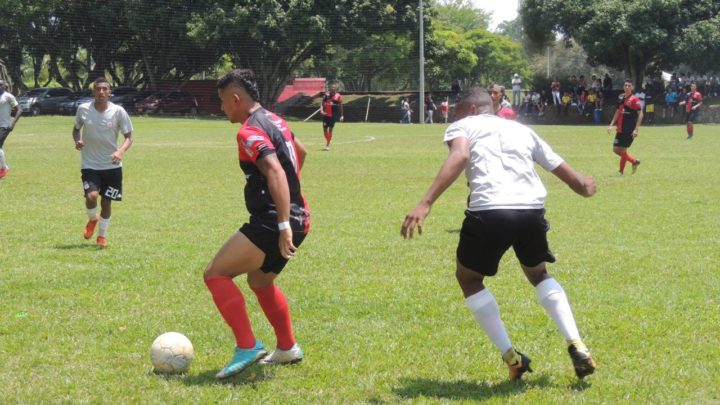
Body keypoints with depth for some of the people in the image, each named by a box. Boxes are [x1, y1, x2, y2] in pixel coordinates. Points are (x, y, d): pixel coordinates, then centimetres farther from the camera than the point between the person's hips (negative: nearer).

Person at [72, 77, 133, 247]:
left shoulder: (118, 111, -8)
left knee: (106, 202, 6)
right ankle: (92, 220, 14)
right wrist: (77, 141, -9)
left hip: (112, 165, 1)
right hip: (90, 165, 0)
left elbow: (129, 137, -4)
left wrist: (120, 151, -24)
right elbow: (76, 128, 14)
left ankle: (102, 236, 29)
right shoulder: (83, 109, -5)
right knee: (91, 196, -21)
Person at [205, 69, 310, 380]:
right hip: (297, 218, 10)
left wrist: (283, 225, -35)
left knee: (215, 274, -10)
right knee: (260, 281, 28)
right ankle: (288, 349, 36)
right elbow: (300, 151, 34)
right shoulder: (273, 120, 15)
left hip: (273, 222, -10)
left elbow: (276, 172, -30)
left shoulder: (250, 132, -16)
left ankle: (247, 347, -14)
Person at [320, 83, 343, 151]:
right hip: (325, 114, 3)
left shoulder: (338, 96, 0)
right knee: (325, 129, 6)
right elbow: (322, 103, 6)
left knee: (330, 129, -7)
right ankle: (327, 142, 29)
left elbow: (340, 106, 5)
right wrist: (321, 110, -12)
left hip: (333, 115, -3)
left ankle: (327, 145, -2)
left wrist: (341, 115, 4)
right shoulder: (326, 95, 6)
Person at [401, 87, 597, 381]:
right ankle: (577, 347, 17)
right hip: (532, 211, 4)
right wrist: (585, 187, 58)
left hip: (489, 211, -4)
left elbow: (460, 156, -8)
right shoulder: (522, 130, 29)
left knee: (468, 278, 24)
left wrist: (425, 204, -17)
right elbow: (564, 171, 33)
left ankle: (511, 357, 16)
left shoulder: (462, 126, 17)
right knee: (538, 275, 33)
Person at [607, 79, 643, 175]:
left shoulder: (634, 100, -12)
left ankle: (621, 171, 9)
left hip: (629, 130, -8)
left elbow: (640, 114, -14)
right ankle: (634, 161, 24)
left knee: (622, 150, -5)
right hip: (620, 129, 8)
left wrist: (636, 129, -20)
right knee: (616, 149, 8)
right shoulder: (621, 98, 9)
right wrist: (611, 125, 14)